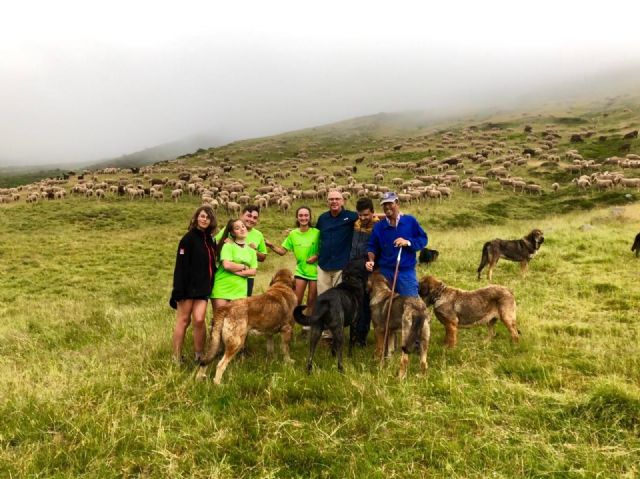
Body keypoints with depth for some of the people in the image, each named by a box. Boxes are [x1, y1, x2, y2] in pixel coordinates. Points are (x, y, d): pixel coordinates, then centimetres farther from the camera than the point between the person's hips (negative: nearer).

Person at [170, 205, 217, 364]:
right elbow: (180, 266, -14)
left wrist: (211, 284, 13)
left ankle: (199, 355, 11)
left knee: (199, 320, -4)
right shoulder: (189, 238, -10)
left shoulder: (210, 240, 10)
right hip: (189, 286, -5)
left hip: (203, 287, 5)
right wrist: (178, 291, -18)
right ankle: (177, 357, 13)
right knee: (183, 320, 3)